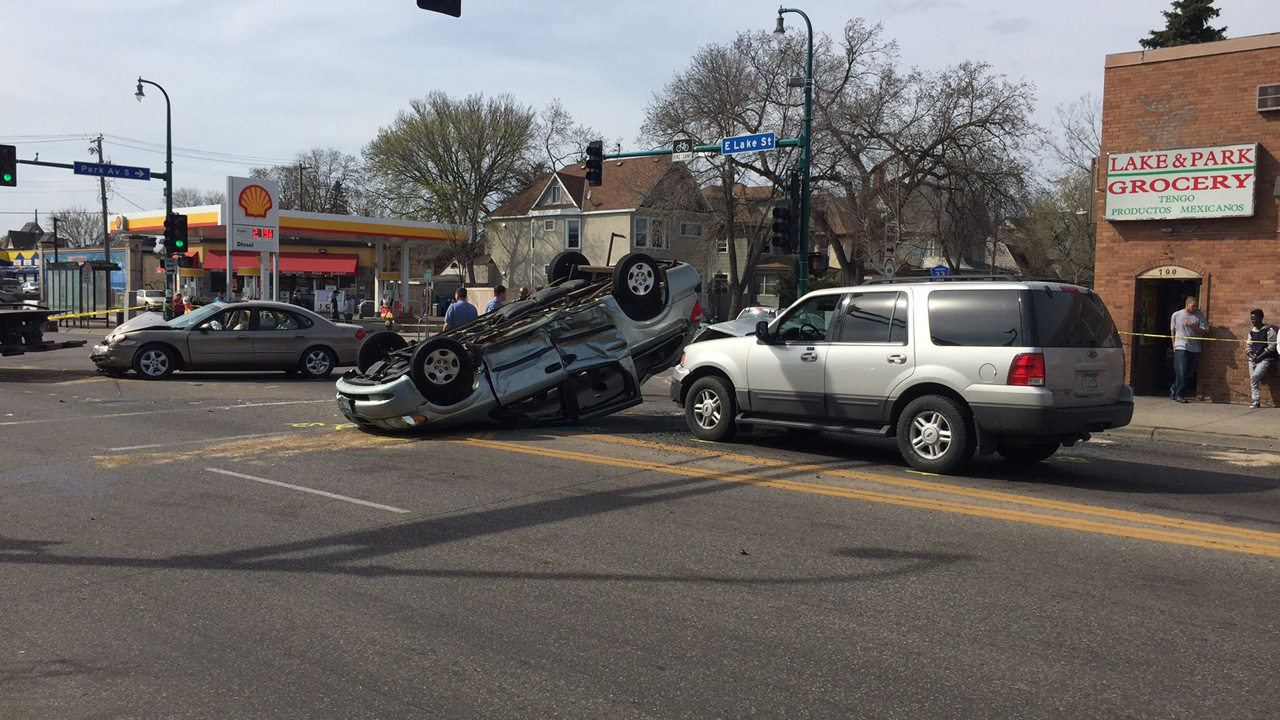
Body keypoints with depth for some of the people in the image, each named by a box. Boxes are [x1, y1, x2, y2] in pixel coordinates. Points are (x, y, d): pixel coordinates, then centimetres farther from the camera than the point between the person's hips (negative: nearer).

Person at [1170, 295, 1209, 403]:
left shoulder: (1200, 315, 3)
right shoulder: (1176, 315, 3)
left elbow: (1204, 332, -2)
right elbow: (1173, 331, 15)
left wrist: (1192, 325, -13)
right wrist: (1174, 345, 12)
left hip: (1194, 348, 3)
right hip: (1181, 347, -3)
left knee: (1190, 373, 7)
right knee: (1181, 372, -8)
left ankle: (1174, 389, 25)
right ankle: (1179, 394, 0)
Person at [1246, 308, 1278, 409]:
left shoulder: (1269, 330, -5)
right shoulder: (1252, 331, 13)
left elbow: (1271, 347, -10)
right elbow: (1248, 346, 12)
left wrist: (1259, 357, -16)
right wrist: (1252, 356, -8)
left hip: (1265, 358, -6)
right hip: (1253, 358, 6)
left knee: (1255, 376, -26)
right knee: (1253, 381, 1)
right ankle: (1256, 402, 6)